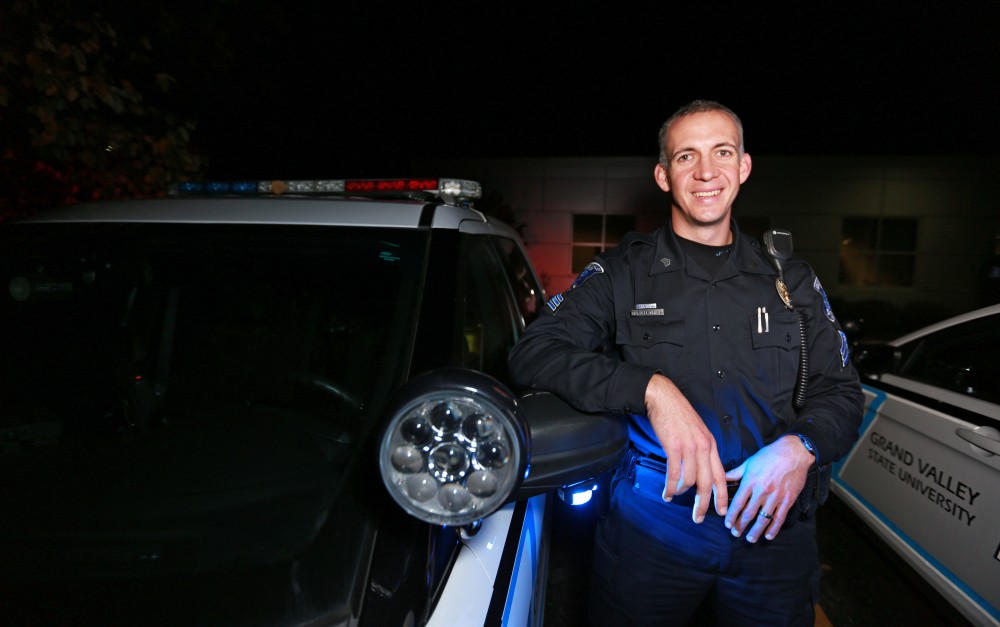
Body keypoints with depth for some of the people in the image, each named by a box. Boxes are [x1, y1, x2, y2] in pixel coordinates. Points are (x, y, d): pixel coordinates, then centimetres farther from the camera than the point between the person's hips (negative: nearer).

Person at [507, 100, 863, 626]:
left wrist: (802, 447, -13)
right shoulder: (622, 274, -4)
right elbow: (531, 354, -15)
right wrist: (652, 388, -27)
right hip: (651, 522, -2)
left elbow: (841, 392, 9)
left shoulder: (791, 281, 7)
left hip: (773, 527, 3)